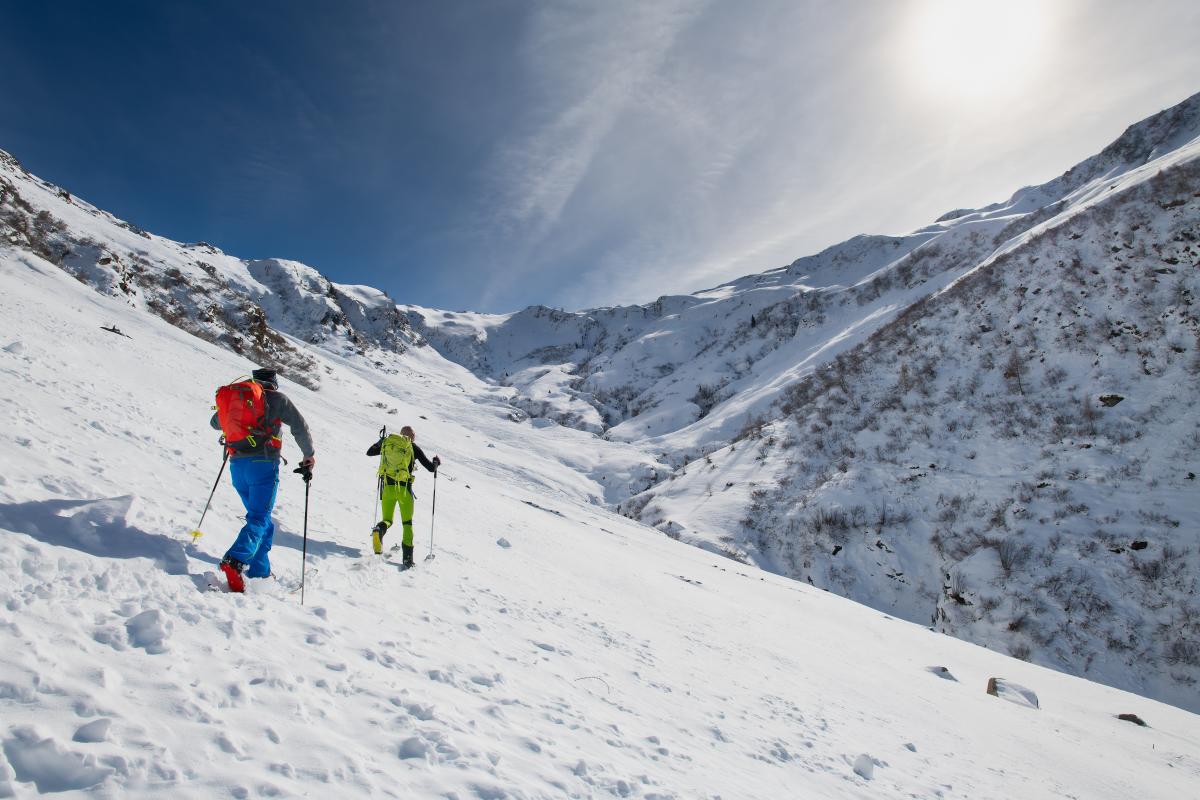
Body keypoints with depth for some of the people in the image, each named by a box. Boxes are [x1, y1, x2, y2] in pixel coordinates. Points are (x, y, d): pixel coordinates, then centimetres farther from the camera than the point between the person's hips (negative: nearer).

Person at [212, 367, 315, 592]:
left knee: (259, 515, 17)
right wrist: (309, 455, 12)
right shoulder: (277, 398, 4)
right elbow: (300, 428, 0)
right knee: (259, 519, -10)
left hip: (237, 465, 5)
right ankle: (235, 561, -34)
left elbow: (215, 423, 30)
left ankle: (260, 571, 13)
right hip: (263, 464, -5)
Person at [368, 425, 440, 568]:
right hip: (404, 488, -2)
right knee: (407, 523, 11)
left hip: (387, 487, 2)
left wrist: (381, 441, 40)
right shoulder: (413, 448, 2)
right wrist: (436, 462, 24)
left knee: (387, 520, 15)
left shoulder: (387, 443, 9)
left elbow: (369, 452, 25)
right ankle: (407, 557, -3)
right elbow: (431, 468, 2)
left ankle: (379, 529, -23)